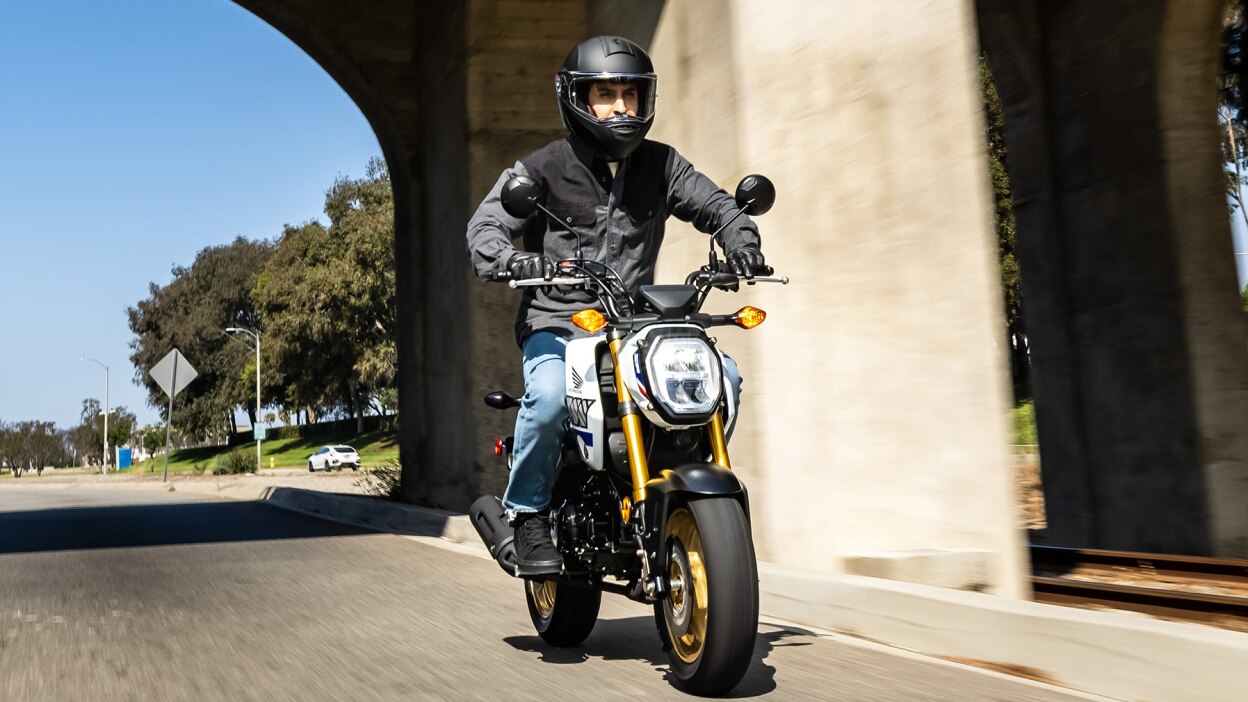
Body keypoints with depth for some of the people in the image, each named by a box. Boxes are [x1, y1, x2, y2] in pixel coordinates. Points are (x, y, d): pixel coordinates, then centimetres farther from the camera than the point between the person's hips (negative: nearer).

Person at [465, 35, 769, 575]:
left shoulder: (660, 165, 10)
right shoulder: (541, 169, -1)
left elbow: (715, 203, 13)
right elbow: (484, 227, -7)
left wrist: (739, 239, -10)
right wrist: (512, 260, -31)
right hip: (557, 327, -4)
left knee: (722, 375, -14)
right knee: (549, 393, -35)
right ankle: (528, 514, -11)